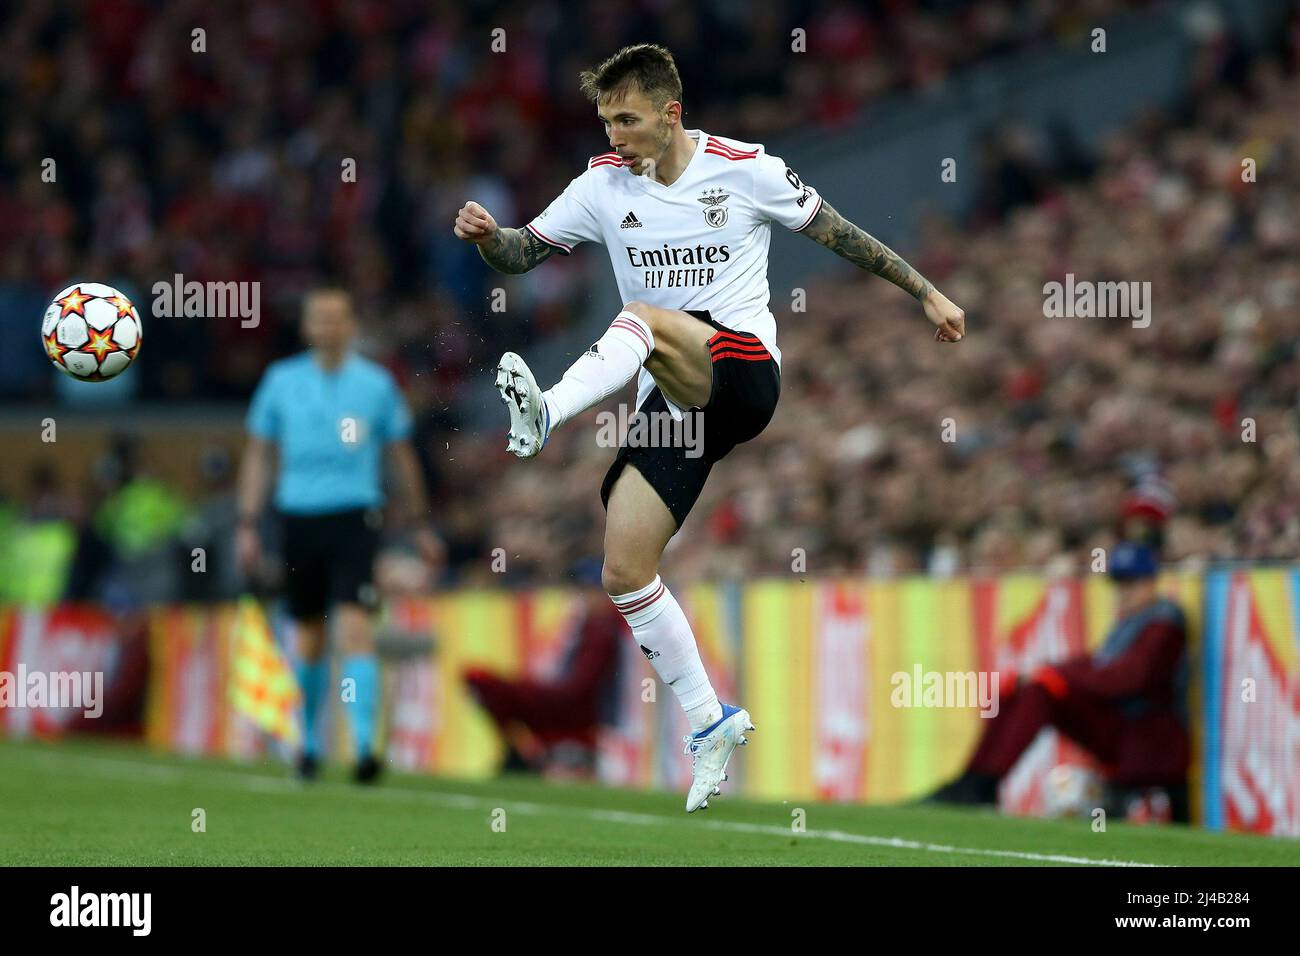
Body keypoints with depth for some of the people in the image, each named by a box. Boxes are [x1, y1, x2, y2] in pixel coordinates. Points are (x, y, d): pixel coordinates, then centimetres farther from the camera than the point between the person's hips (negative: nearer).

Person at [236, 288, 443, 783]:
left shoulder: (376, 383, 3)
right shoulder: (281, 381, 6)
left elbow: (402, 457, 12)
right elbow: (258, 455, 11)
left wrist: (419, 525, 14)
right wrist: (247, 525, 5)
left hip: (355, 518, -2)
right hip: (299, 518, 2)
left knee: (355, 628, -17)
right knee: (309, 639, 10)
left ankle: (364, 744, -23)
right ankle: (310, 740, 29)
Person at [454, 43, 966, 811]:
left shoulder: (746, 170, -1)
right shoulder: (604, 185, 8)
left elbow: (839, 234, 7)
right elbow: (524, 254, 11)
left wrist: (927, 293, 10)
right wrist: (486, 236, -12)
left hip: (743, 367, -5)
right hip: (672, 399, 5)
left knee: (644, 316, -35)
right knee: (625, 574, -6)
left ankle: (544, 416, -58)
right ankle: (711, 725, 7)